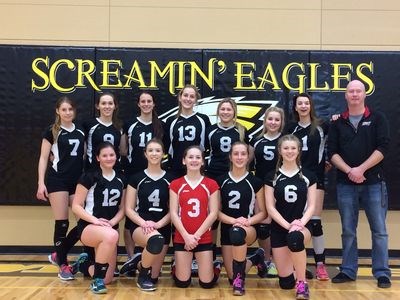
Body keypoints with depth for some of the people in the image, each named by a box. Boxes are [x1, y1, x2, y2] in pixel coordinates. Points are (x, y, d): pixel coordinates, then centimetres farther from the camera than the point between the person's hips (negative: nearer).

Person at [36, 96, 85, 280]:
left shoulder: (80, 131, 12)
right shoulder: (52, 131, -1)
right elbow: (43, 158, -3)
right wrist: (41, 183, -11)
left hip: (77, 181, 5)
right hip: (57, 181, -5)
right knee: (62, 223, -3)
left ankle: (58, 254, 16)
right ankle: (63, 265, 10)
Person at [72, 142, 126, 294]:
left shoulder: (121, 180, 6)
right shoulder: (89, 177, -9)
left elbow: (122, 209, 9)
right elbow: (76, 206, -10)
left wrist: (112, 222, -11)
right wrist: (95, 220, -24)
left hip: (110, 228, 5)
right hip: (88, 227, -5)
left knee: (107, 279, 1)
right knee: (112, 235, -42)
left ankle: (84, 264, 34)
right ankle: (97, 279, -21)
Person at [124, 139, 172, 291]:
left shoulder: (169, 179, 4)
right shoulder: (136, 178, 1)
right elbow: (129, 209, 0)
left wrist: (158, 224, -15)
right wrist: (143, 222, -18)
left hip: (162, 228, 3)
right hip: (140, 226, -2)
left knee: (153, 277, 1)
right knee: (155, 240, -39)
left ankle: (139, 262, 36)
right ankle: (142, 275, -11)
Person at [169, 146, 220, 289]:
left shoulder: (211, 184, 3)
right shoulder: (175, 184, 3)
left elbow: (213, 213, -2)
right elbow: (173, 213, -2)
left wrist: (196, 235, -10)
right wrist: (187, 236, -12)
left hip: (204, 238, 0)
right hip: (181, 238, 0)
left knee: (206, 283, -1)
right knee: (182, 282, 1)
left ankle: (215, 267, 31)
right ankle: (177, 266, 33)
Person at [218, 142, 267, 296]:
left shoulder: (255, 182, -2)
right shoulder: (221, 181, 1)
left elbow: (263, 212, 2)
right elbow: (216, 211, 1)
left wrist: (248, 221, -18)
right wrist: (233, 220, -18)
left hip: (249, 229, -3)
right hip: (227, 229, 3)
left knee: (237, 233, -41)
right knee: (232, 277, 1)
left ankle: (240, 278, -20)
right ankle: (255, 259, 34)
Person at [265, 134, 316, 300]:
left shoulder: (308, 176, 3)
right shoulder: (272, 177, 1)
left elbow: (311, 206, 0)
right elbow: (270, 207, -3)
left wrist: (301, 223, -18)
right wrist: (287, 225, -17)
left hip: (302, 226, -1)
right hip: (279, 229, 1)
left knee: (295, 237, -40)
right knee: (286, 282, -1)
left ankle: (302, 283, -20)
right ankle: (297, 270, 38)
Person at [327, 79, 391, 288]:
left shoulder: (377, 119, 4)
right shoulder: (338, 123, 9)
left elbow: (382, 148, -6)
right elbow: (332, 153, 2)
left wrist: (361, 169, -15)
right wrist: (349, 171, -13)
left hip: (373, 183, -1)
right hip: (345, 184, 2)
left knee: (379, 230, 2)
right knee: (348, 231, 8)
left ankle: (382, 273, 11)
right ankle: (348, 271, 18)